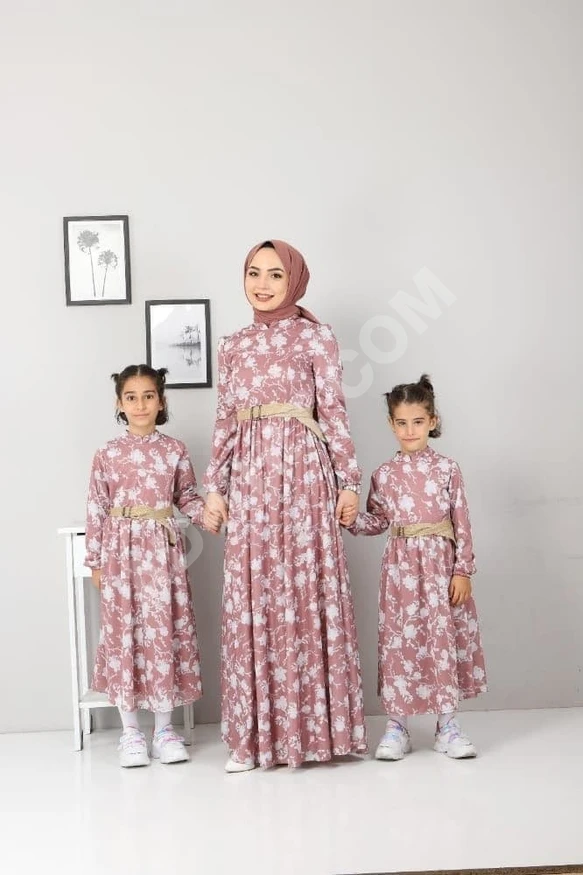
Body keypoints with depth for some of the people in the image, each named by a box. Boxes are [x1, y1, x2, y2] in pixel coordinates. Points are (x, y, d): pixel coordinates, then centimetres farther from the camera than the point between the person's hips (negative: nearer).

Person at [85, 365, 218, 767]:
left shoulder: (175, 450, 3)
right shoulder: (107, 454, 1)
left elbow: (187, 496, 9)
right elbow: (97, 510, 2)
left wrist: (206, 514, -12)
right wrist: (96, 561, 1)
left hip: (163, 551, 1)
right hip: (122, 553, 0)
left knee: (166, 630, 2)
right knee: (124, 631, 2)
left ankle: (165, 728, 15)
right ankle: (131, 731, 13)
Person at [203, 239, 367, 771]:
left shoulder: (316, 336, 2)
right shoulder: (233, 346, 14)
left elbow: (334, 412, -1)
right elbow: (225, 422, 14)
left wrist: (349, 481, -5)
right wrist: (215, 487, 9)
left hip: (303, 472, -4)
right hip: (249, 478, 4)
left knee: (307, 591, -2)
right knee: (250, 597, 4)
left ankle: (312, 724, 9)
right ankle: (256, 733, 12)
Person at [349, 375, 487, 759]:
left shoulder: (447, 468, -1)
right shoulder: (385, 474, 4)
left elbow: (461, 522, -2)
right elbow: (378, 520, 8)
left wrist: (463, 570, -6)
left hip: (441, 564, -1)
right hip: (402, 566, 1)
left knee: (445, 637, 3)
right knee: (400, 640, 4)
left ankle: (448, 723, 15)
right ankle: (397, 725, 13)